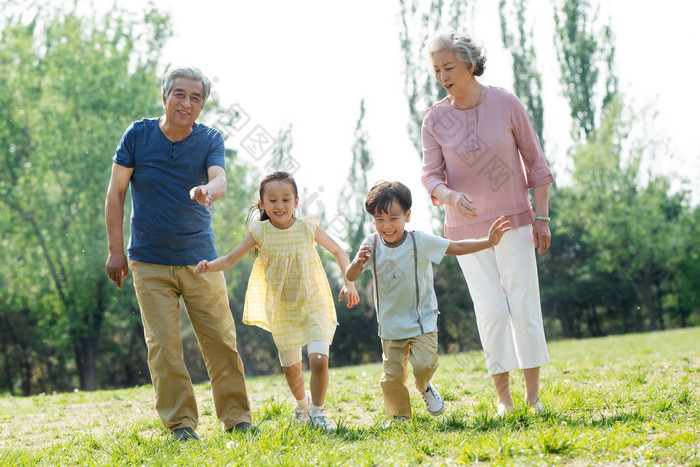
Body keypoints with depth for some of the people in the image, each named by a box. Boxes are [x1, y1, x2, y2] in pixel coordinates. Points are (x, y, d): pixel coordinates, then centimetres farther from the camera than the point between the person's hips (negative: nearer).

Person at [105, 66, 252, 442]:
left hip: (200, 259, 1)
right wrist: (116, 250, -4)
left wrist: (207, 191, -44)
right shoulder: (138, 135, -1)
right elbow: (115, 192, 1)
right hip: (150, 262, -1)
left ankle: (237, 418, 13)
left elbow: (220, 181, -19)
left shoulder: (210, 140, 0)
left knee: (221, 341, 1)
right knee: (163, 346, -5)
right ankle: (180, 424, 3)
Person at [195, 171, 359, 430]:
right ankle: (302, 403, 42)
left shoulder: (307, 228, -8)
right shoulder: (260, 233, -7)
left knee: (319, 360, -19)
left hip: (314, 304, -1)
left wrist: (349, 283, -7)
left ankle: (317, 410, 2)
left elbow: (338, 252, 4)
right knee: (291, 368, 12)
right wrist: (209, 265, -24)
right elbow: (231, 259, -3)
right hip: (282, 309, 2)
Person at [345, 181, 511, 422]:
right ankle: (400, 417, 22)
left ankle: (425, 387, 16)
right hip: (391, 323, 2)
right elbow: (350, 277, -9)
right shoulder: (371, 244, -8)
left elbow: (457, 247, -10)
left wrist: (489, 241, -21)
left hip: (421, 319, -2)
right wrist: (358, 263, -32)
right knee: (392, 376, -1)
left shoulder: (420, 241, -12)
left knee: (424, 363, -19)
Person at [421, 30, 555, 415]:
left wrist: (541, 216, -2)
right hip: (466, 228, 1)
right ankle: (503, 397, 6)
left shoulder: (506, 104, -8)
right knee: (491, 310, -3)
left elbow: (534, 161, -1)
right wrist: (450, 196, -27)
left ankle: (533, 395, 6)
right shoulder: (435, 119, -4)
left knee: (524, 304, -3)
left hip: (512, 220, -1)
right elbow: (431, 175, -4)